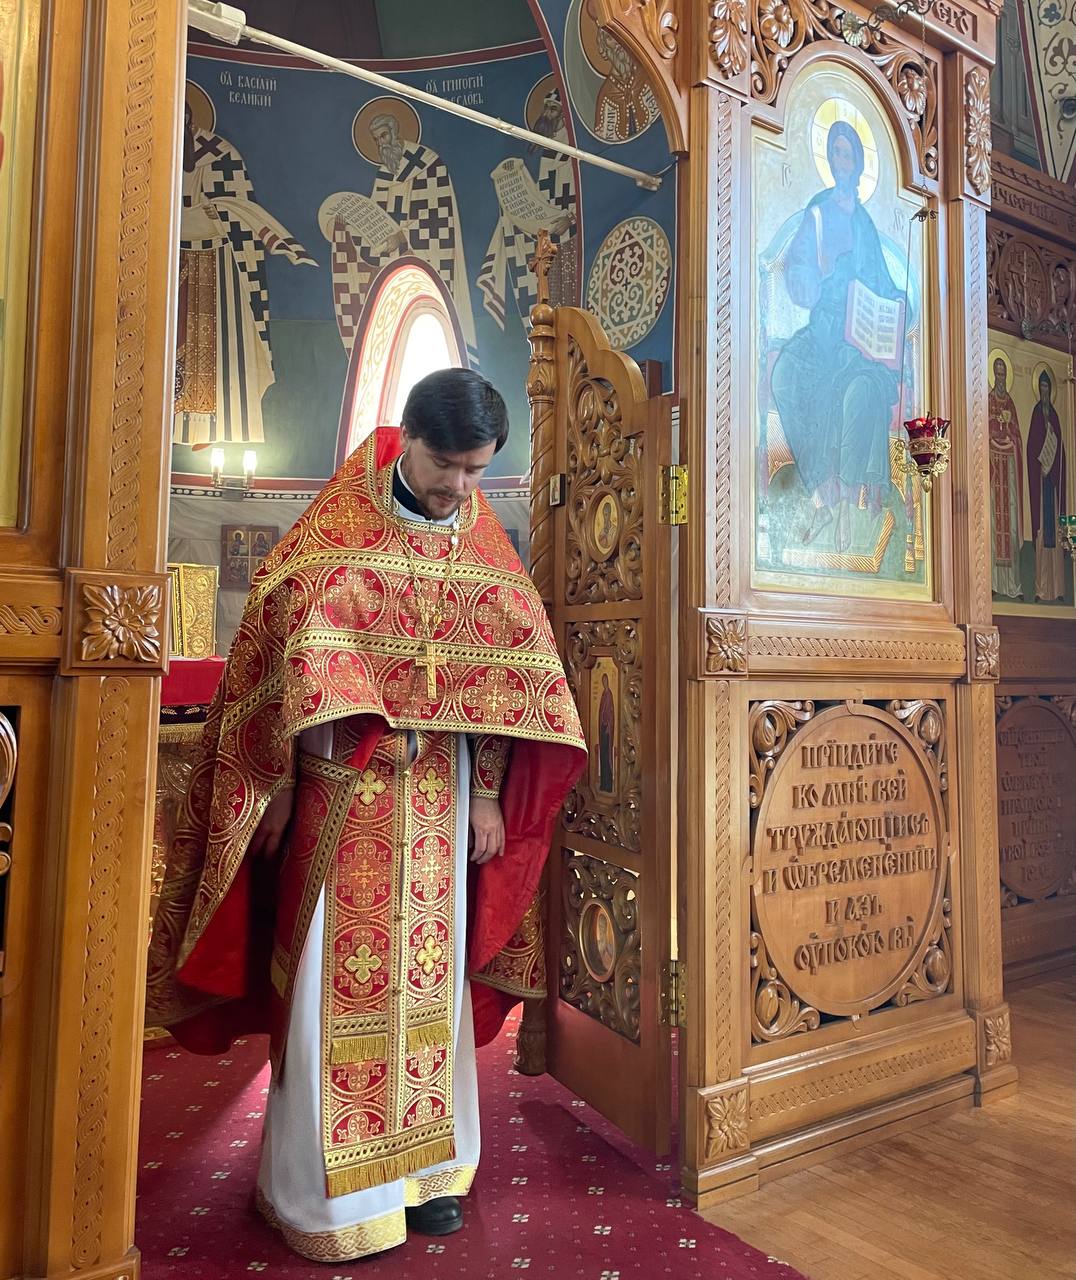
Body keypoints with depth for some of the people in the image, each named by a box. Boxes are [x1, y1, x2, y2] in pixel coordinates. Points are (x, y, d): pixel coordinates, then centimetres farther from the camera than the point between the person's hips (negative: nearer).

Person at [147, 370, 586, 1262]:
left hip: (439, 793, 3)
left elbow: (503, 673, 5)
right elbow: (287, 644, -6)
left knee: (429, 975, 11)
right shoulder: (337, 528, -3)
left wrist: (486, 795, 1)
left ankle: (424, 1164, 29)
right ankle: (329, 1189, 20)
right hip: (342, 787, -3)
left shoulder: (485, 546, 6)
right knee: (338, 977, 3)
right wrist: (281, 782, -9)